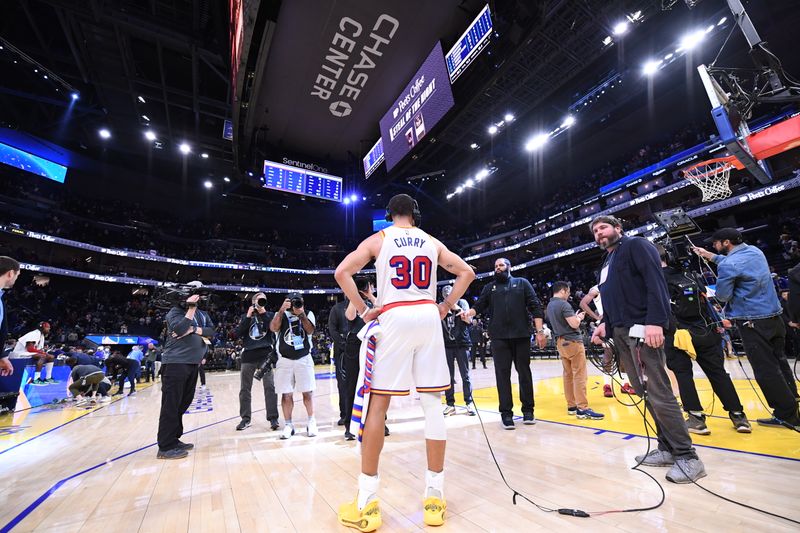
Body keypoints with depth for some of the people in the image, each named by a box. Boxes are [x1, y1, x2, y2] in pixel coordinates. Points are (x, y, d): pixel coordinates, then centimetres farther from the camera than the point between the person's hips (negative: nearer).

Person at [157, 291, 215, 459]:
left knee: (183, 403, 13)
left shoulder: (203, 314, 14)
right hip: (175, 363, -7)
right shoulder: (176, 311, -4)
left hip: (193, 363, 7)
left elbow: (211, 331, 2)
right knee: (171, 404, -4)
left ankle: (174, 440, 24)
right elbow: (180, 329, -21)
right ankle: (166, 447, 4)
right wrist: (191, 308, -18)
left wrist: (194, 329, -13)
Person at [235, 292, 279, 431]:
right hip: (248, 355, 2)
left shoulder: (269, 315, 10)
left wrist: (263, 313, -9)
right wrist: (248, 317, -6)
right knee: (245, 388, 6)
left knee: (270, 387, -6)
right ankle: (245, 418, 18)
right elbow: (237, 334, 1)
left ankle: (273, 418, 0)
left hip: (266, 354, -2)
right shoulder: (246, 316, 13)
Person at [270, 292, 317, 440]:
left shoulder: (308, 314, 2)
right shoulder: (281, 314, 2)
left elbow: (310, 331, -13)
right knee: (286, 394, 3)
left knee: (308, 392, 1)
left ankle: (311, 422, 15)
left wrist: (301, 314, -20)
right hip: (285, 360, 0)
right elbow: (273, 328, -17)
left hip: (304, 359, 0)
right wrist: (282, 309, -24)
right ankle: (288, 425, 16)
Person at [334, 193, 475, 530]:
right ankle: (435, 496, 16)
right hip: (428, 318, 3)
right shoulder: (432, 242, 14)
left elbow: (341, 272, -4)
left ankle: (366, 504, 10)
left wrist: (363, 309, 1)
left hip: (394, 318, -2)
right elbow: (467, 272, 14)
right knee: (432, 403, 7)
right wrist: (445, 307, 14)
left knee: (377, 402, 4)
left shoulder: (378, 239, 6)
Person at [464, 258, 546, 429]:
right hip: (499, 337, 1)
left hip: (521, 335, -1)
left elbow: (535, 307, 5)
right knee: (502, 374, 1)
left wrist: (539, 331, -4)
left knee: (524, 372, 6)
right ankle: (506, 413, 9)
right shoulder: (489, 288, 16)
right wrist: (468, 313, -15)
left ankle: (528, 410, 21)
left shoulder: (522, 283, 11)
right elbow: (479, 307, 7)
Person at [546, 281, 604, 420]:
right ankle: (582, 409, -5)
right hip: (572, 341, -9)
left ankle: (571, 406, 16)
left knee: (568, 375, 11)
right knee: (579, 376, -6)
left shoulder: (549, 306, 12)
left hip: (560, 342, 9)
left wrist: (575, 317, 19)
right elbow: (574, 324, -19)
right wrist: (579, 317, 0)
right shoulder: (564, 304, -15)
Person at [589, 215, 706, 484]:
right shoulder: (607, 263, 23)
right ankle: (668, 448, 20)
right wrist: (605, 323, 10)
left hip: (642, 330, -8)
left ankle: (687, 457, 4)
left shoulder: (636, 245, -1)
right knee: (646, 394, 10)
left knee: (659, 394, -7)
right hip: (621, 334, 8)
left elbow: (655, 282, -14)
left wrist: (655, 321, -23)